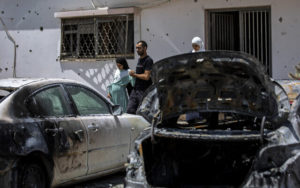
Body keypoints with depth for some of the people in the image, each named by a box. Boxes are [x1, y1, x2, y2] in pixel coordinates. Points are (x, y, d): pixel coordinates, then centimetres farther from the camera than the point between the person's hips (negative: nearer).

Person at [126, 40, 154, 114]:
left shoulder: (148, 60, -11)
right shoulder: (139, 59, 18)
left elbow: (146, 77, -18)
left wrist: (134, 74, -6)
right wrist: (133, 73, 7)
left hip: (144, 91, -8)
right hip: (135, 89, 8)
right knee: (129, 111, 1)